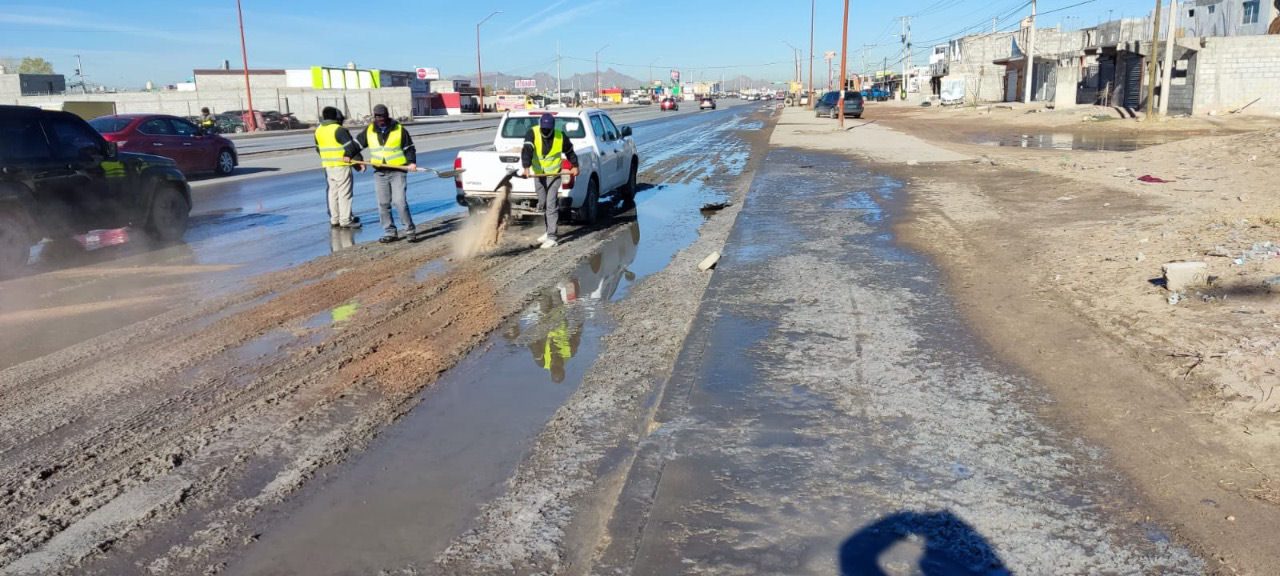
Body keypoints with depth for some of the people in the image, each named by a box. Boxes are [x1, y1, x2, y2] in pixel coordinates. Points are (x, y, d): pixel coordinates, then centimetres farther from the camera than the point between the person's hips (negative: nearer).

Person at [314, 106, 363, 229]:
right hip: (341, 166, -7)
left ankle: (334, 219, 19)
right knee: (344, 193, -2)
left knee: (333, 192, 15)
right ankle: (345, 220, -1)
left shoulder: (318, 131, 9)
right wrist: (358, 161, -7)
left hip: (328, 166, 8)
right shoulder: (339, 130, -15)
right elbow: (351, 146, -16)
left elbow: (318, 148, 17)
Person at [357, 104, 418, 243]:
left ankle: (410, 230, 0)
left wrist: (412, 162, -12)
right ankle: (390, 233, 13)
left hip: (398, 171, -4)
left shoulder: (399, 130, 0)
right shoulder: (369, 131, 9)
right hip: (379, 173, 4)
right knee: (383, 205, 5)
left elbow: (409, 148, 3)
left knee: (400, 202, -11)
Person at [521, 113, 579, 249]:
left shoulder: (560, 136, -12)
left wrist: (574, 166, 15)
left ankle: (552, 237, -13)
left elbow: (569, 151, 7)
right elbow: (527, 150, -31)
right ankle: (550, 230, 32)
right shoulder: (532, 133, -15)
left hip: (554, 173, -3)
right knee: (543, 204, 14)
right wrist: (526, 167, -46)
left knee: (551, 204, -12)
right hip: (538, 173, 3)